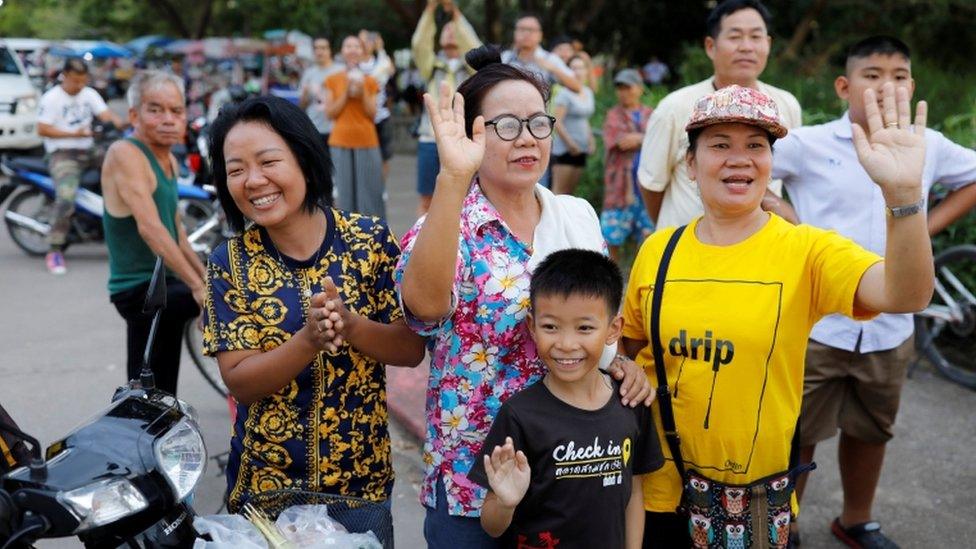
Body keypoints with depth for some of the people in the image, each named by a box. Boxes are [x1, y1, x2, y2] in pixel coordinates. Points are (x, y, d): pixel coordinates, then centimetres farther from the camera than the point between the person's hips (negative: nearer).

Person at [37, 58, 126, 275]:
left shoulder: (90, 94, 12)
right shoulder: (51, 98, -4)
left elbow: (105, 114, -2)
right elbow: (42, 129, -8)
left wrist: (119, 123, -24)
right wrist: (74, 134, -16)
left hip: (88, 151, 6)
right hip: (62, 153, -6)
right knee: (66, 197, -28)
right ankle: (54, 251, -20)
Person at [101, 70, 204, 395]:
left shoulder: (169, 160, 12)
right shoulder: (125, 153, -16)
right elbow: (150, 227, -27)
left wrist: (205, 275, 17)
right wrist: (198, 286, -31)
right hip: (140, 290, -9)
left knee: (160, 394, 16)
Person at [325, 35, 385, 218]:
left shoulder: (369, 81, 8)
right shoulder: (332, 80, 6)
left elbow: (372, 113, 2)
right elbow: (330, 113, 0)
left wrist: (362, 92, -11)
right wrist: (346, 92, -9)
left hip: (367, 142, 1)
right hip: (340, 141, -1)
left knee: (369, 188, 0)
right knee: (344, 189, -2)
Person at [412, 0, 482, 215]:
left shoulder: (471, 66, 10)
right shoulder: (433, 65, 14)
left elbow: (473, 46, -12)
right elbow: (419, 44, -5)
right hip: (430, 140, 2)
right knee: (426, 201, 4)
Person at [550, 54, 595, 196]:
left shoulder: (588, 92, 14)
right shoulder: (564, 93, -9)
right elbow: (557, 122, -14)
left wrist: (591, 140, 11)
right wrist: (570, 144, -15)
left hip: (581, 149, 7)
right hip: (564, 149, -7)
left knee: (571, 191, 8)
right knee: (560, 190, -10)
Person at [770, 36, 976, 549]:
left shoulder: (930, 146, 2)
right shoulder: (808, 144, -10)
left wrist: (928, 226, 6)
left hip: (890, 329, 4)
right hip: (815, 325, -4)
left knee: (869, 432, 21)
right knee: (796, 437, 8)